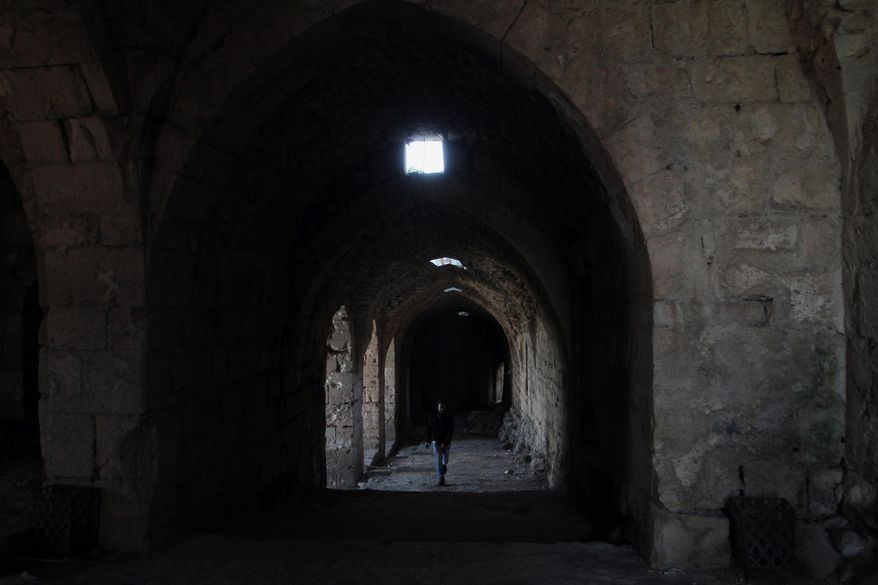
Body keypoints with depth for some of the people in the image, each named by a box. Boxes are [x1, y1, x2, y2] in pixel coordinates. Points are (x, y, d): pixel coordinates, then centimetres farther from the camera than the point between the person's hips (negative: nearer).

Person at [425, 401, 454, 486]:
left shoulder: (450, 418, -6)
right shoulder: (433, 418, -3)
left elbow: (450, 432, -12)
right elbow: (429, 430, 9)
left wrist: (445, 443, -20)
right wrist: (428, 441, 11)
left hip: (446, 443, 1)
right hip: (436, 442, -1)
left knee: (445, 461, 11)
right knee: (438, 460, -10)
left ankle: (441, 476, 38)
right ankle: (440, 479, -10)